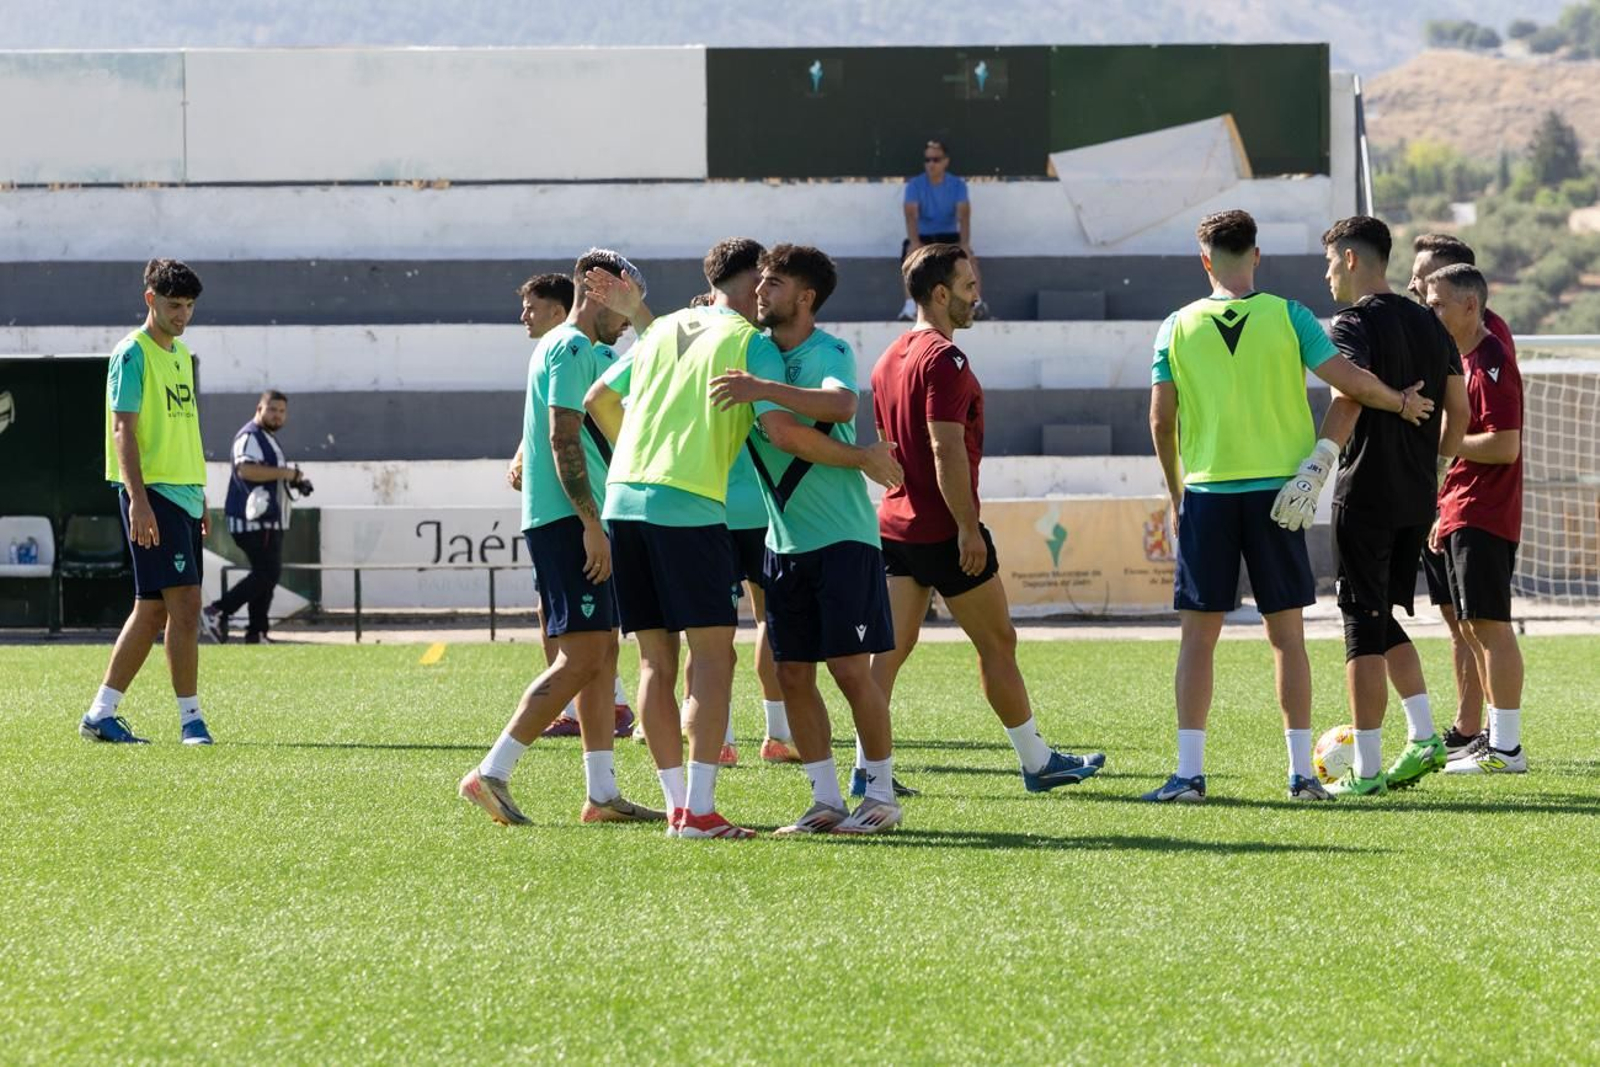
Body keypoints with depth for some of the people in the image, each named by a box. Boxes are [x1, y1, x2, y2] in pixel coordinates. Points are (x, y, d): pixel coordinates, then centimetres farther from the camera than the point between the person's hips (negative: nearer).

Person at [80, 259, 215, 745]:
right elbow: (123, 430, -14)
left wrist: (200, 499, 23)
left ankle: (101, 714, 13)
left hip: (185, 495, 9)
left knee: (154, 609, 8)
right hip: (151, 494, -9)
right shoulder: (133, 354, -8)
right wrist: (138, 499, -22)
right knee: (185, 603, -12)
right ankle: (190, 718, -8)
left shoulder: (181, 354, 18)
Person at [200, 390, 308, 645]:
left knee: (267, 576, 10)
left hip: (270, 520, 11)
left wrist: (295, 481, 14)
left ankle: (256, 633, 12)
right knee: (266, 574, -15)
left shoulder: (269, 438, 22)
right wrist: (284, 473, -24)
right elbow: (245, 469, -27)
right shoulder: (250, 436, -11)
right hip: (254, 521, -11)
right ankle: (218, 612, -14)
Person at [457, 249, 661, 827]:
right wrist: (592, 524, -22)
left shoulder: (583, 350, 20)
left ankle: (602, 793, 10)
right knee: (582, 657, -13)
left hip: (579, 523, 11)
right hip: (567, 520, -11)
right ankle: (491, 773, -14)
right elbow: (563, 438, -19)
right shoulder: (571, 349, -12)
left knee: (603, 651, 10)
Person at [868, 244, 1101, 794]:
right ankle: (1037, 762, 12)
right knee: (997, 643, 3)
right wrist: (968, 528, -20)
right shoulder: (944, 359, -16)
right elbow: (947, 450, -22)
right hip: (944, 531, -8)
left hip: (896, 522, 8)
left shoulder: (890, 359, 12)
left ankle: (868, 766, 0)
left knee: (891, 647, 5)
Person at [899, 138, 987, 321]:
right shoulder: (915, 185, -6)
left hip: (949, 236, 1)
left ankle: (977, 304, -29)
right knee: (912, 251, -34)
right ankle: (910, 308, -40)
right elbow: (911, 214, -20)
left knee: (968, 255, -30)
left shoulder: (957, 185, -3)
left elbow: (964, 214, -17)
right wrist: (914, 242, -39)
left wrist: (965, 243, -35)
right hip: (923, 237, -1)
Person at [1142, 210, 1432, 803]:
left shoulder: (1178, 327, 1)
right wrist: (1402, 403, 12)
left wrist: (1176, 494, 16)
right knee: (1286, 635, 6)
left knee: (1197, 637, 4)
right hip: (1277, 489, 0)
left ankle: (1189, 772, -1)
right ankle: (1301, 771, 5)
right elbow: (1349, 380, -7)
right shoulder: (1288, 316, -2)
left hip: (1206, 493, 0)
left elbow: (1161, 420, 3)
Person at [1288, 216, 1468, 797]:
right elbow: (1458, 410, 15)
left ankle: (1366, 771, -3)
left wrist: (1318, 465, -36)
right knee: (1384, 621, 19)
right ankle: (1423, 738, 8)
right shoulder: (1428, 323, 13)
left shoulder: (1355, 324, -10)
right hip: (1419, 498, 7)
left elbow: (1349, 399, -27)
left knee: (1364, 626, -3)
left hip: (1367, 496, -7)